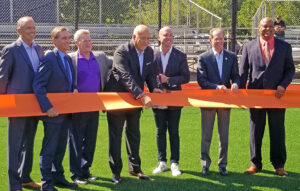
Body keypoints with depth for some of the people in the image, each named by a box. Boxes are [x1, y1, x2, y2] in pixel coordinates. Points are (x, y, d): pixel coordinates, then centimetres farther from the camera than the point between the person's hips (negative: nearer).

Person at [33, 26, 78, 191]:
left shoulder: (68, 59, 11)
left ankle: (58, 177, 28)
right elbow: (38, 85, -20)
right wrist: (48, 107, -25)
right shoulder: (49, 59, -15)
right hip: (53, 112, -8)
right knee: (49, 149, -1)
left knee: (60, 148, 17)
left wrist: (74, 89, 0)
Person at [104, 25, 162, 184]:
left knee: (134, 134, 15)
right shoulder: (122, 52, -22)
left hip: (136, 98, 6)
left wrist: (153, 87, -10)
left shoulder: (149, 51, 1)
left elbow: (149, 73, 10)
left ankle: (135, 168, 26)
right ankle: (116, 171, 13)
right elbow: (127, 77, -31)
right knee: (115, 135, 3)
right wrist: (142, 95, -39)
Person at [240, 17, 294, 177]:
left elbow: (290, 69, 6)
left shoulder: (284, 47, 5)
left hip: (276, 94, 0)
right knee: (255, 130, 8)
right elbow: (243, 71, 4)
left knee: (277, 130, 5)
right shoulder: (249, 47, 5)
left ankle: (279, 165, 16)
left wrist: (283, 85, -10)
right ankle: (255, 163, 18)